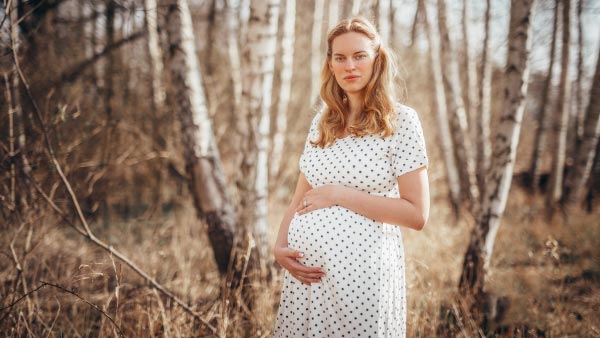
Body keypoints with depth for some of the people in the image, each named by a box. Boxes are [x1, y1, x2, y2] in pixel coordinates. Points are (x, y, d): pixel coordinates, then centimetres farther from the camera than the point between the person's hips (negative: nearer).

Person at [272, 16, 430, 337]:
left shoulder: (401, 120, -6)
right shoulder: (322, 120, 9)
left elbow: (416, 214, -11)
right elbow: (300, 196, 13)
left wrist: (339, 194, -14)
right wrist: (280, 246, -5)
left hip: (361, 268, -5)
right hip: (306, 269, 5)